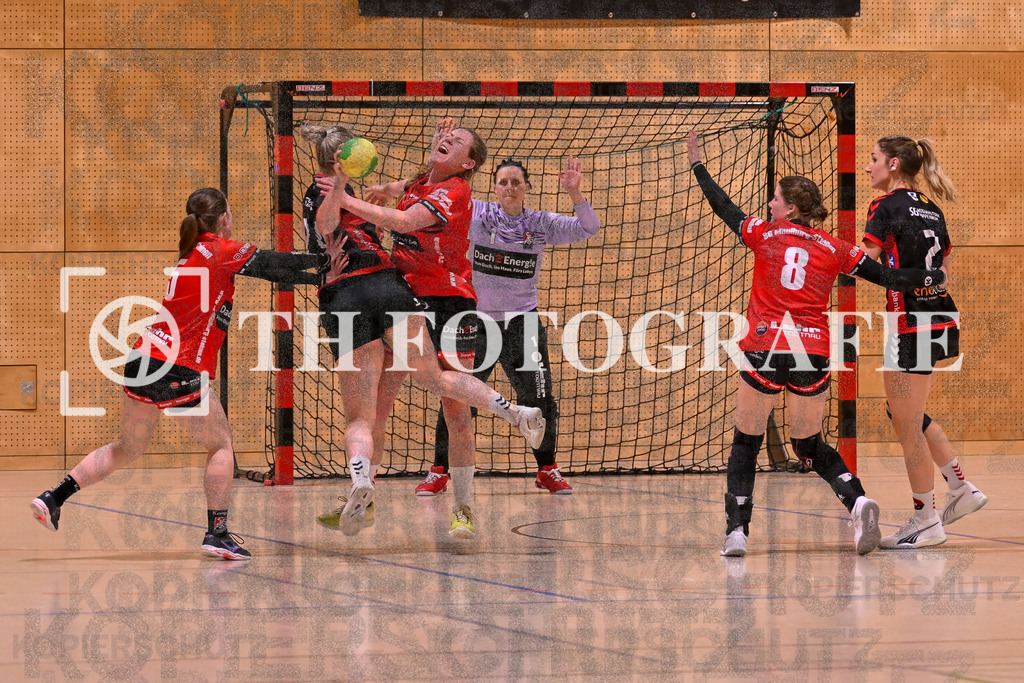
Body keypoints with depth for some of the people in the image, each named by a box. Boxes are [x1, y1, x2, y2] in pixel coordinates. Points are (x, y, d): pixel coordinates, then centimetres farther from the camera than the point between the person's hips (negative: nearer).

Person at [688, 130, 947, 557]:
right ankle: (857, 502, -9)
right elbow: (889, 278, 13)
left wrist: (697, 164, 33)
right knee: (810, 445, 16)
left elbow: (722, 206, 20)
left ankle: (736, 531, 0)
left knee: (746, 442, 11)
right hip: (814, 353, 2)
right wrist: (934, 277, 28)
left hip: (764, 350, -2)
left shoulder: (764, 235, 7)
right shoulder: (835, 250, 11)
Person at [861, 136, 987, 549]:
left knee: (908, 426, 1)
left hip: (911, 324, -8)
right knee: (904, 413, 22)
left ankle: (926, 522, 7)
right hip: (942, 317, 8)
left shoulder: (886, 207, -10)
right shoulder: (932, 211, 13)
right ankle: (961, 489, 23)